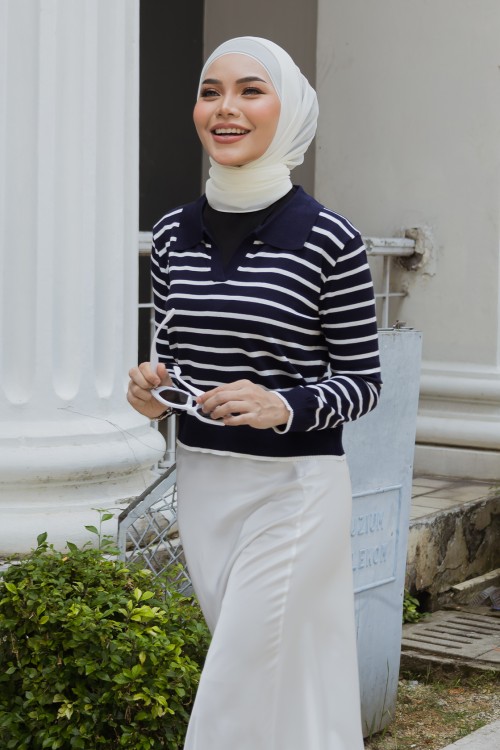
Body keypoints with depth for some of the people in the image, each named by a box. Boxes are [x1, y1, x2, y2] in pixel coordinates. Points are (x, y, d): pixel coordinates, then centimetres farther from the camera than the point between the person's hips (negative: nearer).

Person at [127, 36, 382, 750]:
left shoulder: (329, 240, -12)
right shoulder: (173, 233, 4)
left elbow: (363, 382, -6)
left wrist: (284, 407, -23)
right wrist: (152, 385, -6)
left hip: (293, 486, -5)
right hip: (201, 480, 5)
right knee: (279, 680, 17)